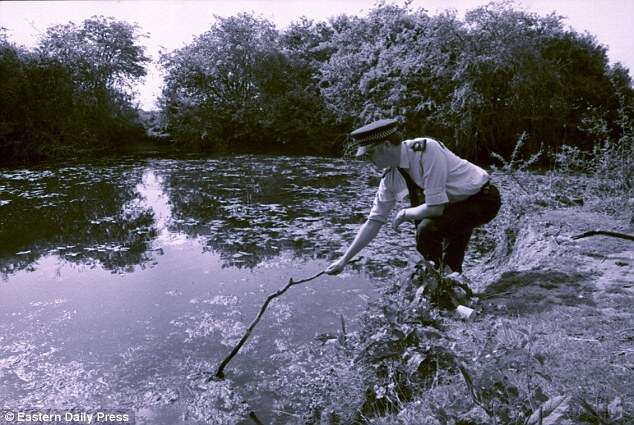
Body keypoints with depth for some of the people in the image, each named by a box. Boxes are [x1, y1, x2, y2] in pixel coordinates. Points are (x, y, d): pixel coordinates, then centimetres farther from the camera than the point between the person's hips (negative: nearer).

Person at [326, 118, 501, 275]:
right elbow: (374, 221, -2)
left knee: (427, 228, -26)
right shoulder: (390, 176, -7)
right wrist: (344, 259, -4)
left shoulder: (427, 150, -30)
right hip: (458, 203, 7)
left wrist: (404, 214, -14)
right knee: (450, 268, 16)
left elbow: (435, 208, -32)